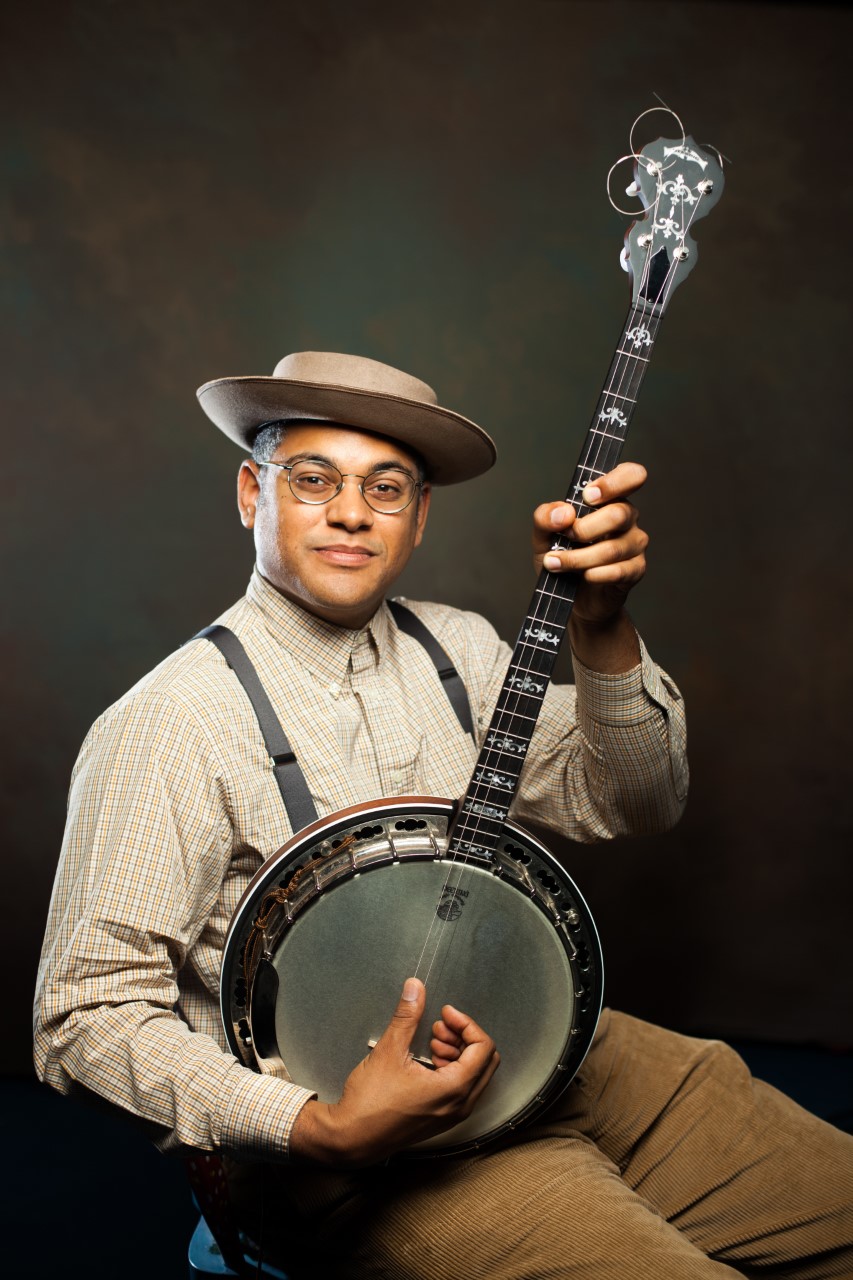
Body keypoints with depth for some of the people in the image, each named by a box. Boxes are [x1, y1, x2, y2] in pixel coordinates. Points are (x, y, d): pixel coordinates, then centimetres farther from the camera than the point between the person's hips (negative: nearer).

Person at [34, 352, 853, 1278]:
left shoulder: (456, 648, 6)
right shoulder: (171, 724, -14)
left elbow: (632, 804, 2)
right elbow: (87, 1015, -15)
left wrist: (602, 630, -15)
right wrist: (322, 1128, -26)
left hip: (544, 1045, 7)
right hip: (346, 1152, -6)